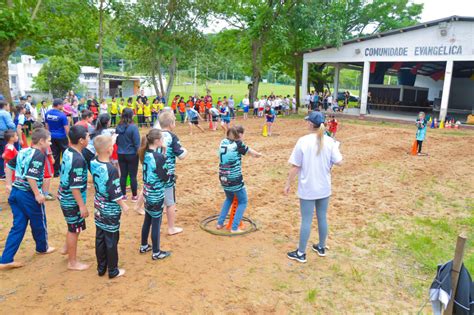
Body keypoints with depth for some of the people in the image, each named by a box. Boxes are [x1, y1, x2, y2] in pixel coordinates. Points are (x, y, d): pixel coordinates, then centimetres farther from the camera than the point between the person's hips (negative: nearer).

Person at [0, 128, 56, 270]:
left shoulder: (23, 151, 10)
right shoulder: (39, 155, -16)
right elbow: (31, 176, -25)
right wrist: (37, 194, -19)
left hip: (15, 192, 8)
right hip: (28, 195, -8)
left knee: (18, 226, 12)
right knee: (39, 223, 16)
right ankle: (42, 247, 37)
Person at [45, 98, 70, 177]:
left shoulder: (48, 113, 1)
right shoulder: (62, 115, -17)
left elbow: (47, 125, 11)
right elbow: (66, 128, -15)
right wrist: (68, 136, -1)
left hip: (52, 137, 6)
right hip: (61, 137, -5)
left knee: (55, 154, 11)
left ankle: (56, 172, 15)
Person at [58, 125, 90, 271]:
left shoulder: (67, 152, 0)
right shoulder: (78, 160, -28)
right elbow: (75, 187, -27)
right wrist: (82, 206, -20)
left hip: (64, 196, 9)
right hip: (72, 200, -9)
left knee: (73, 226, 27)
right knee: (74, 229, 6)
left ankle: (67, 248, 45)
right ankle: (73, 262, 20)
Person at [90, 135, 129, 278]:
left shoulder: (93, 163, -7)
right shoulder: (112, 170, -26)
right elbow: (115, 193, -21)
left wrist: (109, 140, 13)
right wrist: (124, 206, -6)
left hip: (99, 209, 7)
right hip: (111, 211, -7)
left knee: (100, 239, 16)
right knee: (111, 242, 6)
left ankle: (101, 268, 30)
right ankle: (113, 271, 20)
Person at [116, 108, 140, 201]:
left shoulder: (118, 127, -1)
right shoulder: (133, 127, -17)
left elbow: (116, 141, 9)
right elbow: (137, 143, -15)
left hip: (121, 154, 5)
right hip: (132, 154, -4)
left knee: (123, 175, 12)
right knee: (133, 175, 5)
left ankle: (123, 195, 20)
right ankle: (134, 196, 14)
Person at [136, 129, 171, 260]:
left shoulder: (145, 154, 1)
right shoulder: (158, 157, -22)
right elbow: (165, 178, -19)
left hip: (147, 192, 8)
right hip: (156, 194, -8)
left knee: (147, 220, 21)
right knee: (156, 223, 5)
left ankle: (144, 246, 36)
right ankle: (156, 253, 18)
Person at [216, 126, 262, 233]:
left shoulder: (223, 142, 4)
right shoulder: (238, 144, -11)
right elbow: (254, 153, 0)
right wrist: (258, 154, 25)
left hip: (223, 178, 6)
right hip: (235, 179, -6)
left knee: (229, 199, 28)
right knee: (243, 202, 12)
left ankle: (220, 223, 27)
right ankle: (234, 228, 7)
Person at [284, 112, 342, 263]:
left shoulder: (303, 141, -15)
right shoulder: (329, 141, -6)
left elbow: (295, 166, -13)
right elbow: (338, 161, -5)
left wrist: (288, 184, -2)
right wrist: (336, 146, 12)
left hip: (307, 188, -4)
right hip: (324, 188, 4)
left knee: (306, 221, 5)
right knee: (322, 218, 18)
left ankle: (301, 253, 17)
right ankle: (321, 247, 35)